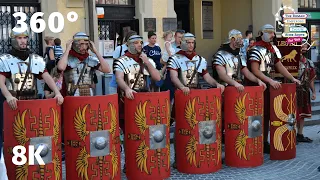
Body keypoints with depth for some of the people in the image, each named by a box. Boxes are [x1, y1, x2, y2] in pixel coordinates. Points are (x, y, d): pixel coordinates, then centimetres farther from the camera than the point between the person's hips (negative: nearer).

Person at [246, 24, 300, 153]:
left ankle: (265, 143, 19)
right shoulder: (256, 49, -11)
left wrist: (292, 78, 7)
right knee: (260, 115, -6)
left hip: (271, 86, 8)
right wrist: (271, 81, -25)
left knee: (268, 115, 10)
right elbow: (255, 71, -18)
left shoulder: (273, 49, 15)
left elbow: (279, 66, 18)